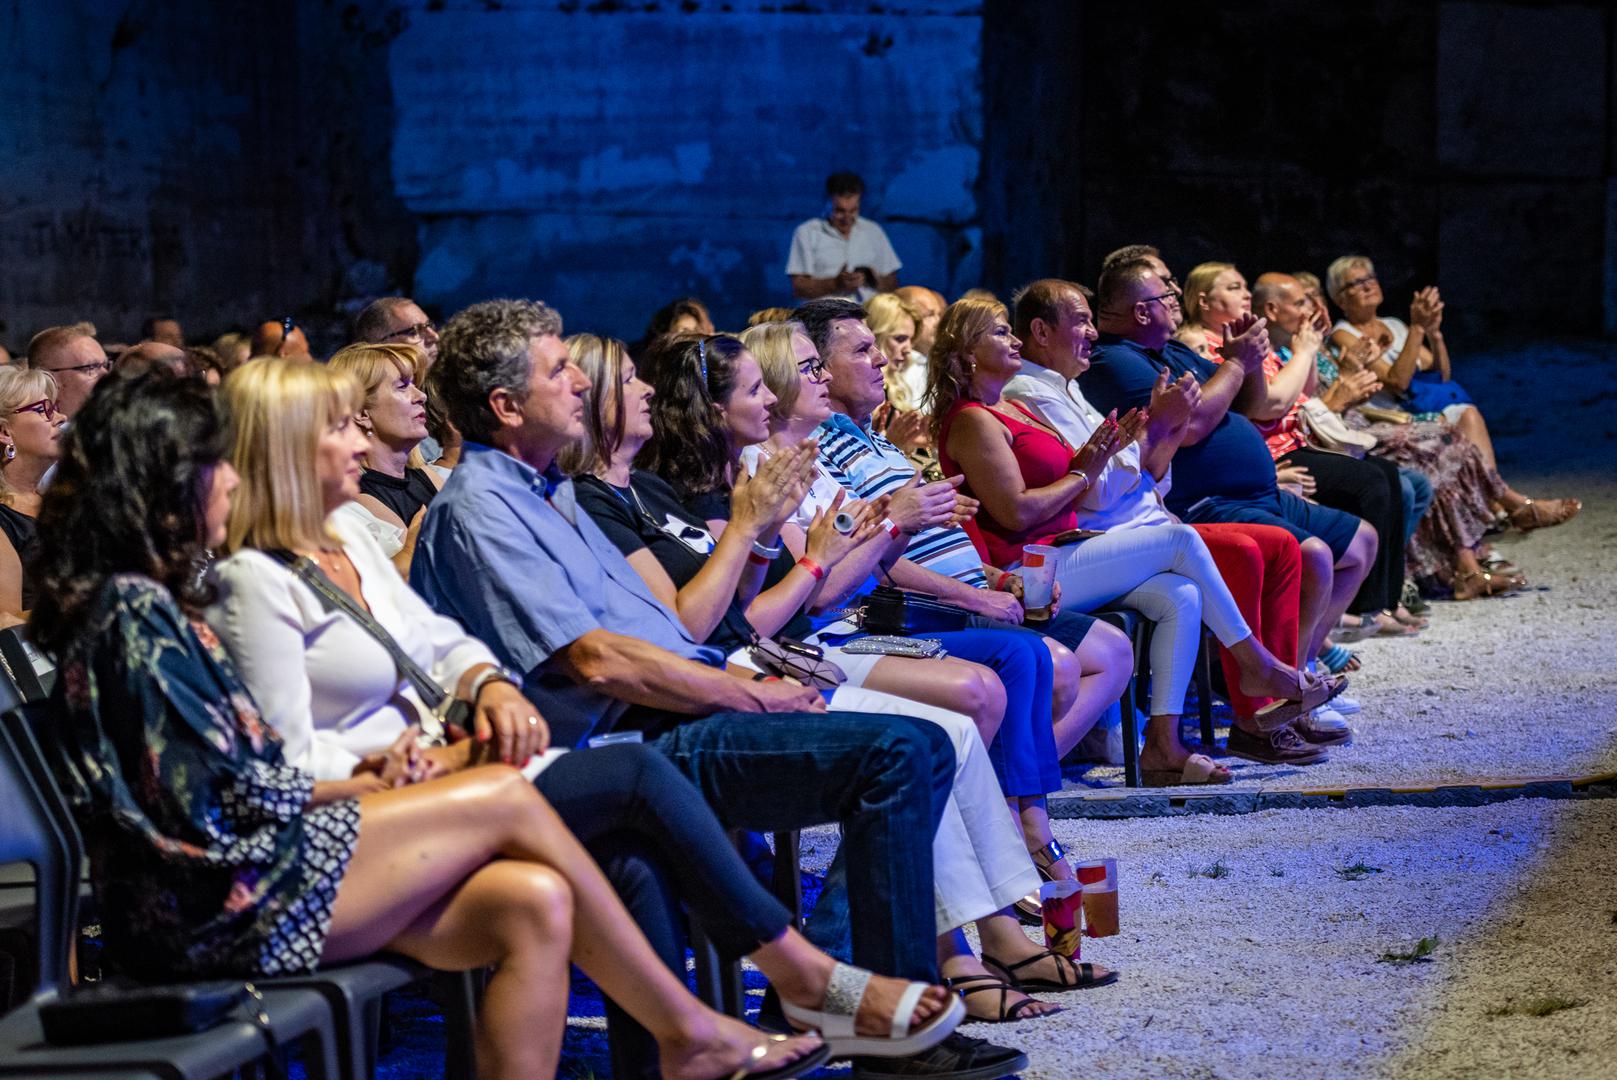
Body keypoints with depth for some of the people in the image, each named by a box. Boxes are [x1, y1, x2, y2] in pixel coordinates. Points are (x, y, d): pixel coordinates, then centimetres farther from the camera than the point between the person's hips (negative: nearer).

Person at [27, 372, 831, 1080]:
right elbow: (215, 797, -16)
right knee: (507, 799, -8)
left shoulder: (147, 602, 19)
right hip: (214, 909, -9)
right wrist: (358, 789, 0)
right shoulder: (134, 612, -12)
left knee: (536, 902, -8)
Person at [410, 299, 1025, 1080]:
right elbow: (596, 660, -17)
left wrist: (750, 684, 6)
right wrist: (756, 700, -12)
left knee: (921, 748, 2)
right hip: (637, 747, -10)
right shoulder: (478, 509, -9)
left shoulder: (544, 490, 22)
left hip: (672, 719, 10)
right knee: (900, 751, -21)